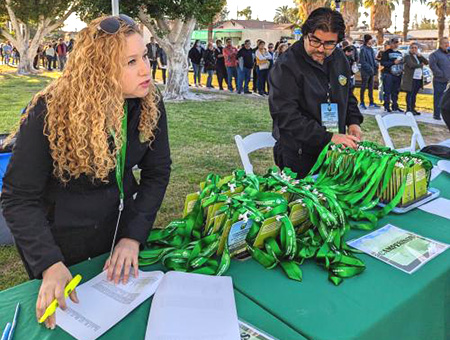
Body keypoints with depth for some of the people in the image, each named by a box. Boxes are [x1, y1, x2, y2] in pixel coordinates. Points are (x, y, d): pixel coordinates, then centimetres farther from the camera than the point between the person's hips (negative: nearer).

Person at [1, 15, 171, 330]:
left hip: (122, 227, 4)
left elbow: (157, 173, -9)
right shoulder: (49, 114, -27)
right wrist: (50, 264, -32)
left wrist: (133, 237, -18)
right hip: (62, 240, -3)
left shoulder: (150, 104, -16)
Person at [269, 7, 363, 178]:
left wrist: (353, 121, 3)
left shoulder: (339, 58, 5)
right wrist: (328, 137, -29)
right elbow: (287, 117, -25)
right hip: (298, 157, -6)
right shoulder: (286, 67, -18)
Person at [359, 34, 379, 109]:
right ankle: (361, 103, 9)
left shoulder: (371, 49, 12)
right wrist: (369, 68, -19)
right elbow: (362, 61, -16)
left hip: (371, 71, 8)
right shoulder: (363, 49, -12)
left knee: (371, 87, 11)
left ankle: (371, 103, 18)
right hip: (365, 72, -8)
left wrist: (376, 66, 4)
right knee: (363, 87, 0)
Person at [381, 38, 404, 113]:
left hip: (398, 75, 6)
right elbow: (383, 63, -11)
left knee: (396, 92, 9)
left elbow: (402, 63, 29)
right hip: (388, 74, -6)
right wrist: (393, 62, -15)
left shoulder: (400, 53, 21)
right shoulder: (386, 53, -1)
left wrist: (402, 69, 9)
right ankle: (387, 107, -1)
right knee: (387, 91, -7)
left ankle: (395, 106, 15)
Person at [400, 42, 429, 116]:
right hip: (410, 79, -6)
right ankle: (408, 110, -3)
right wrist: (421, 64, -4)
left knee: (414, 95, 10)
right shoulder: (407, 57, -2)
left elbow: (427, 62, 7)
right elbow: (411, 65, -17)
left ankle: (412, 109, 15)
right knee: (410, 94, -5)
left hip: (418, 79, 6)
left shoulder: (419, 57, 19)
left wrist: (420, 56, -4)